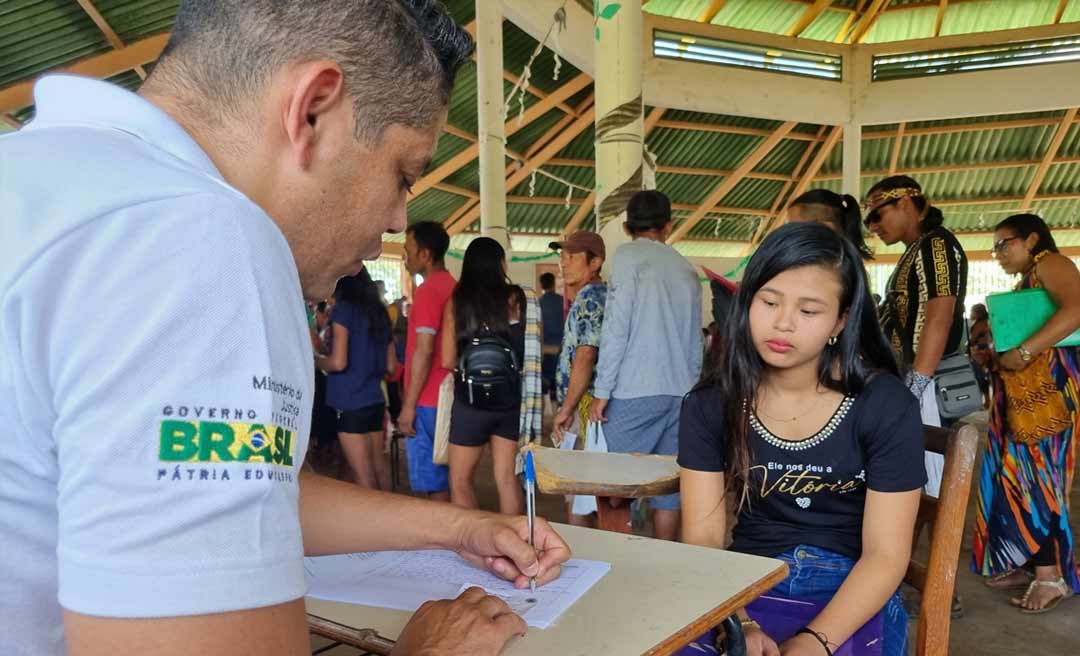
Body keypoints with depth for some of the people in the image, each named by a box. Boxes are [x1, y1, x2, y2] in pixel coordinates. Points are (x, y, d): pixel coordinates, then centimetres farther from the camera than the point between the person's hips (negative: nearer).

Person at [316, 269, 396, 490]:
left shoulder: (343, 309, -8)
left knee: (362, 474, -3)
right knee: (378, 467, 12)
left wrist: (315, 360, 3)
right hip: (375, 399, 7)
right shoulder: (379, 312, 11)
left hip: (351, 402, -7)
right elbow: (391, 367, 12)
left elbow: (338, 362, -15)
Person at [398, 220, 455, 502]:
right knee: (447, 479, 15)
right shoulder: (453, 287, 11)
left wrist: (409, 405, -16)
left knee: (433, 483, -1)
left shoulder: (428, 290, -14)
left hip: (429, 402, -9)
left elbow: (424, 351, -20)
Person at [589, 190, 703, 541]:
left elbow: (616, 327, -11)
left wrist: (602, 391, -7)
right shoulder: (686, 268, 14)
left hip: (636, 391, -6)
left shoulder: (628, 256, -3)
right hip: (680, 391, 6)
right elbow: (695, 340, 16)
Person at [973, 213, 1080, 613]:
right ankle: (1024, 562, 14)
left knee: (1036, 473, -8)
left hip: (1046, 385, -9)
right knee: (1017, 473, 7)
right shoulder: (1023, 283, 23)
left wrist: (1021, 353, -26)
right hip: (1020, 391, 9)